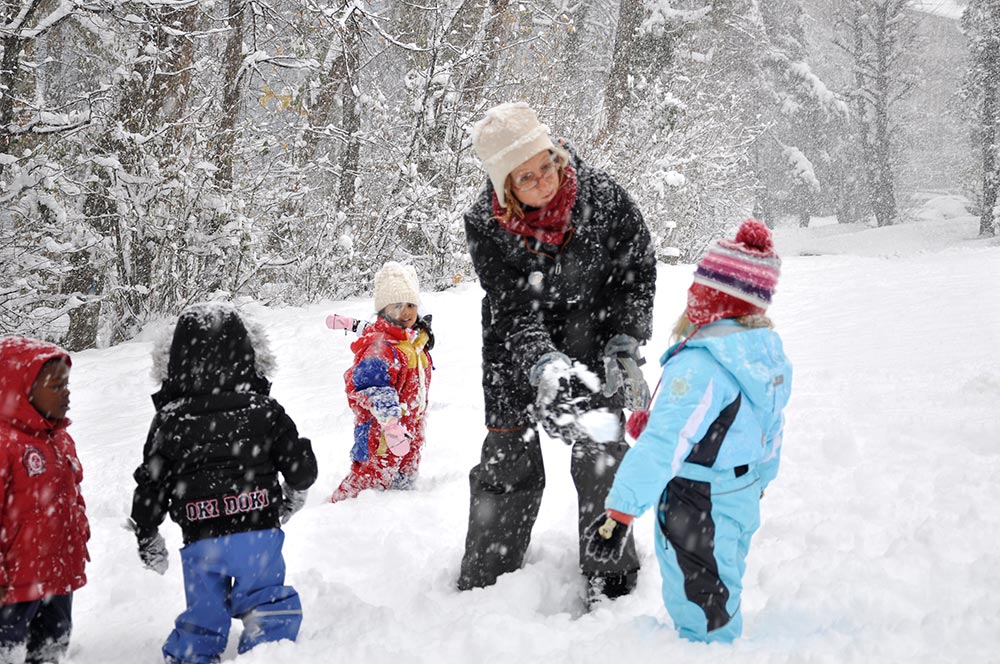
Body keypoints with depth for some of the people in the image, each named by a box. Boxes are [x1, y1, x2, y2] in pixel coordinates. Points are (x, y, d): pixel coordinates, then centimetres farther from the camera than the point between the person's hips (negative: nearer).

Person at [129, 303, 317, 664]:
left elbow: (150, 486, 1)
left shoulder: (169, 420, -3)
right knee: (268, 607, 12)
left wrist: (147, 539, 15)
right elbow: (302, 467, 1)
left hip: (200, 542, 1)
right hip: (258, 533, -1)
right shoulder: (264, 410, -3)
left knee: (203, 615, 15)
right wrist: (294, 495, 24)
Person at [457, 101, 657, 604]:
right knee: (508, 463, 3)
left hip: (594, 340, 1)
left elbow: (638, 271, -5)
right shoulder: (485, 226, -21)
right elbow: (513, 311, -25)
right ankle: (482, 586, 17)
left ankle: (611, 582, 14)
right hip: (518, 354, 0)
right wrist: (546, 370, -40)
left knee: (601, 458, 0)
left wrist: (625, 347, -12)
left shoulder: (602, 196, -19)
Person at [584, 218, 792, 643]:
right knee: (720, 604, 27)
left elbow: (665, 443, -34)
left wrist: (621, 511, -34)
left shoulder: (700, 363, -28)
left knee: (703, 626, 6)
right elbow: (770, 433, 12)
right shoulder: (769, 353, 0)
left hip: (697, 515, -9)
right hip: (743, 504, 9)